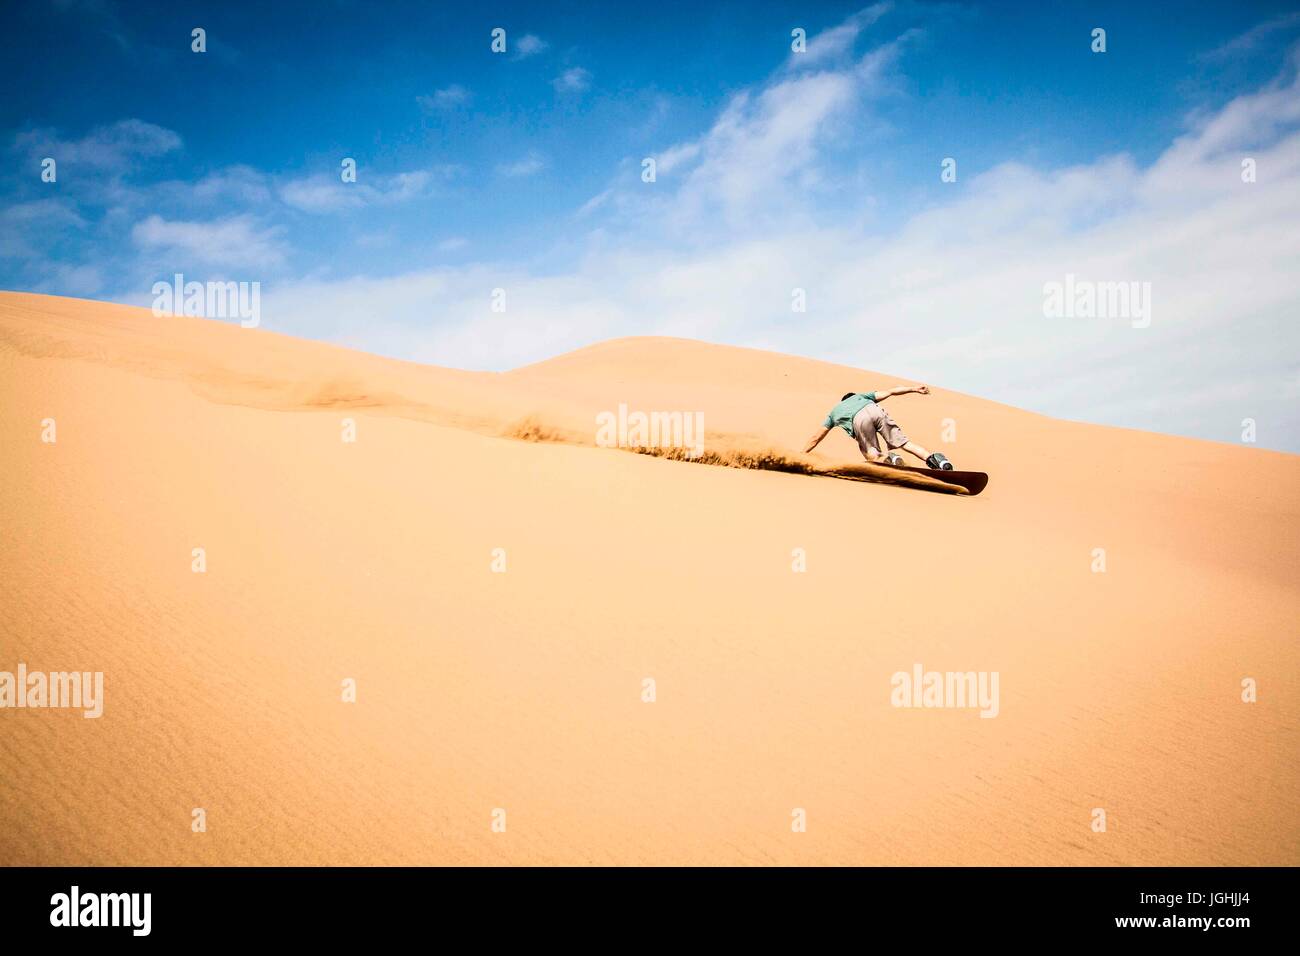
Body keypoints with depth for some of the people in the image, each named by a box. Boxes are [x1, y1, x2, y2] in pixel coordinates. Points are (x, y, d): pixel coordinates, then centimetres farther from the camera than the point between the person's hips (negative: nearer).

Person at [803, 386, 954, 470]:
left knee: (873, 455, 10)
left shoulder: (834, 412, 40)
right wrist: (914, 388, 32)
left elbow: (815, 438, 41)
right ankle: (932, 457, -16)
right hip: (875, 410, 2)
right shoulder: (861, 396, 44)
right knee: (902, 441, 6)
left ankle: (889, 458, -24)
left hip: (859, 420, -2)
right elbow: (889, 391, 33)